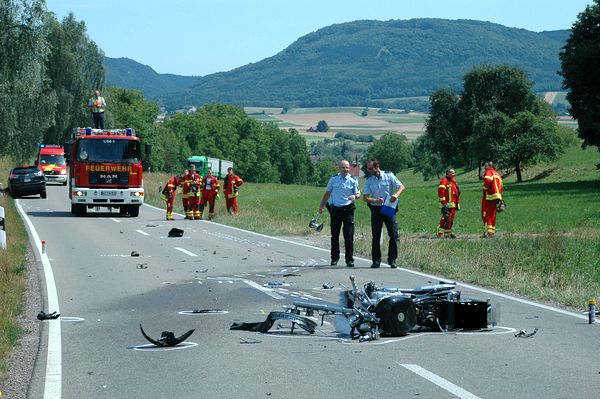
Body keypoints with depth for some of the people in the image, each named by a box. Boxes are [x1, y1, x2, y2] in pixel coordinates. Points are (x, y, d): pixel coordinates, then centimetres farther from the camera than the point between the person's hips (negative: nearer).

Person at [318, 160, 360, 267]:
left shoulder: (353, 180, 1)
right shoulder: (333, 179, 4)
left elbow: (358, 193, 5)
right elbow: (327, 193, 15)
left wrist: (355, 196, -18)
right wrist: (322, 206, 15)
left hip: (348, 209, -2)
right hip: (335, 209, 2)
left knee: (349, 235, -6)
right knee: (334, 235, 7)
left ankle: (349, 259, -1)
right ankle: (334, 258, 19)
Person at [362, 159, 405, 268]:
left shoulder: (389, 176, 0)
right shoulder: (369, 181, 6)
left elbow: (402, 186, -1)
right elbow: (365, 197, 0)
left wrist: (396, 194, -21)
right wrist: (375, 200, -20)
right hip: (376, 209, 2)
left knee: (393, 234, -4)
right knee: (375, 236, 2)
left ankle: (392, 260, 4)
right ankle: (376, 260, 9)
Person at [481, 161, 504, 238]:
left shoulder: (489, 172, -2)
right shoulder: (497, 174, 24)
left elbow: (487, 180, -23)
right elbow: (501, 187, 23)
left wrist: (485, 189, -11)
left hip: (489, 196, -8)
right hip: (497, 197, 8)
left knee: (486, 214, -8)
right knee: (492, 215, 12)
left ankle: (487, 231, -16)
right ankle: (492, 232, 11)